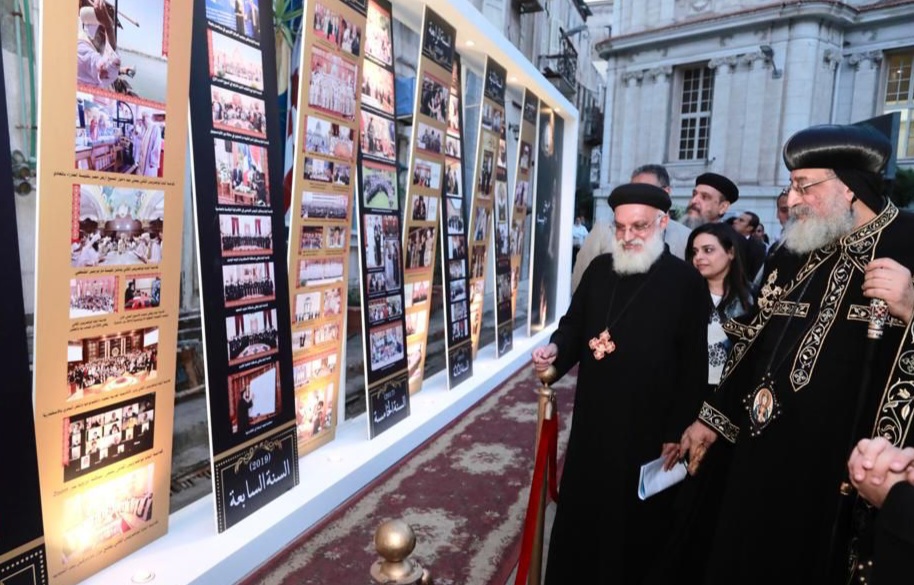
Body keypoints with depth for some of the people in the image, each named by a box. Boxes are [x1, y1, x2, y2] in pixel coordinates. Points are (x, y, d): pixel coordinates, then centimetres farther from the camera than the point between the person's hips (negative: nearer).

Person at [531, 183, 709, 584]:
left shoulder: (687, 283, -11)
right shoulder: (599, 269, 2)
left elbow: (693, 368, -10)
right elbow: (574, 324, 13)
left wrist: (677, 433, -9)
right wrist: (557, 348, -10)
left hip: (648, 429, -4)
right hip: (592, 420, 4)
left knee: (634, 523, 15)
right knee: (580, 513, 19)